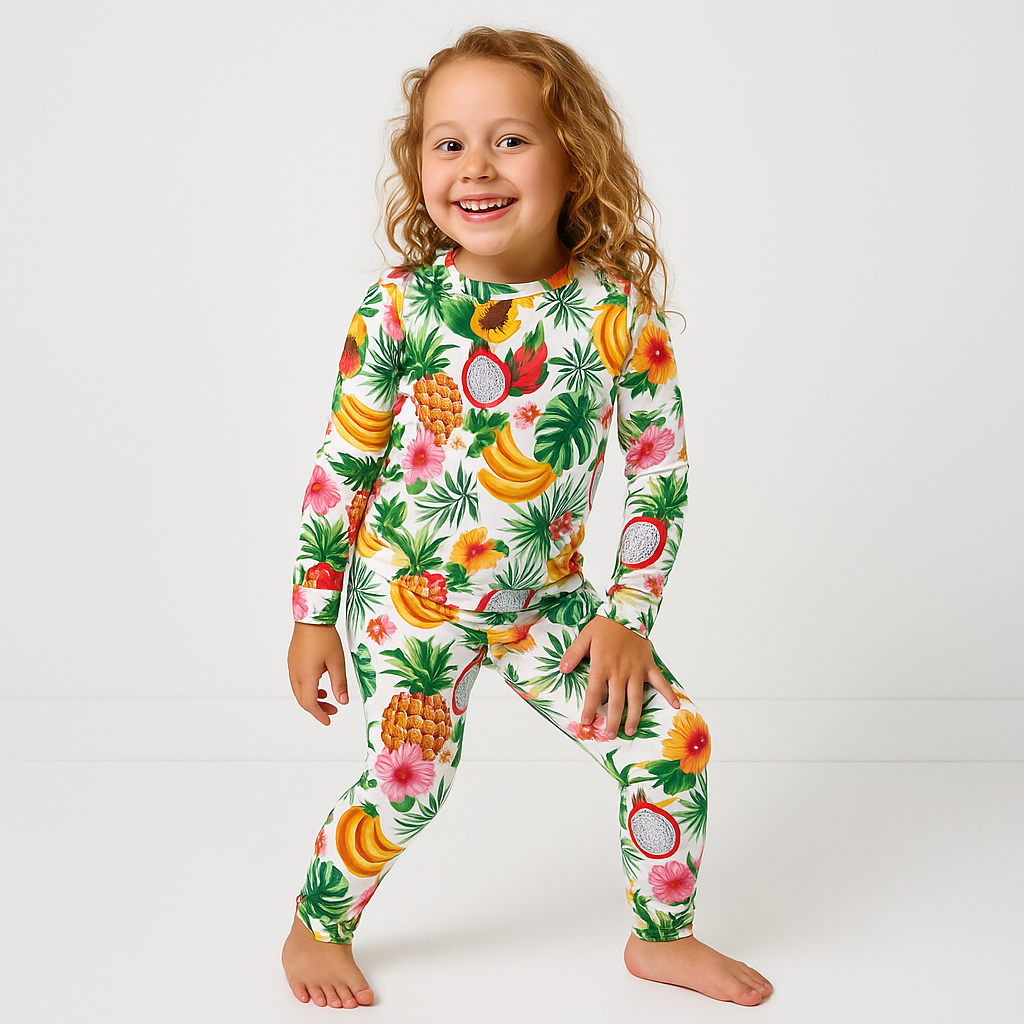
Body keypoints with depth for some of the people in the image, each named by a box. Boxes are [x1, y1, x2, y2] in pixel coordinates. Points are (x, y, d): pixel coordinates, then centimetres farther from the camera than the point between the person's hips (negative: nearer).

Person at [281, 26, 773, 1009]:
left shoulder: (619, 311, -11)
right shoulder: (401, 304, -14)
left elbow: (661, 468, -3)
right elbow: (342, 463, -5)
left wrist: (628, 615, -6)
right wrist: (312, 615, -2)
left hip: (546, 596, 3)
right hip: (408, 595, -2)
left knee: (672, 737, -3)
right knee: (405, 789, -4)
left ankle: (663, 937, 21)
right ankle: (315, 931, 27)